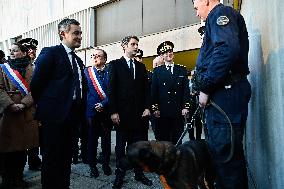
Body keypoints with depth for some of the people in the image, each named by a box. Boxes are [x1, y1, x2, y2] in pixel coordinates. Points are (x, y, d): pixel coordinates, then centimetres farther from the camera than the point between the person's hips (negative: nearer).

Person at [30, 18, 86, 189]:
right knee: (52, 157, 4)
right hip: (55, 114, -7)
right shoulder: (50, 53, -6)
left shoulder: (78, 60, 16)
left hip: (73, 115, 7)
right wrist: (43, 107, 0)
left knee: (67, 156, 16)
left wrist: (81, 110, 9)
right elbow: (36, 83, -8)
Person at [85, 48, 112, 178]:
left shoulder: (110, 72, 1)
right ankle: (92, 165, 24)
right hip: (92, 110, 0)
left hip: (106, 111, 0)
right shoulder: (87, 72, 4)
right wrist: (94, 106, -9)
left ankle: (106, 163, 28)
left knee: (106, 139, 11)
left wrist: (103, 104, -15)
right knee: (92, 139, 9)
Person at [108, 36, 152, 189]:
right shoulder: (115, 64, 2)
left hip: (138, 112, 4)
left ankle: (139, 173, 22)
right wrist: (113, 111, -11)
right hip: (122, 112, -3)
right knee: (121, 145, 7)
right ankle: (119, 175, 18)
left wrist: (147, 107, 0)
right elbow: (111, 89, -5)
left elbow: (145, 89, 12)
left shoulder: (141, 66, 15)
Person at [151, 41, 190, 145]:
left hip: (179, 111, 1)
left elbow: (186, 90, 7)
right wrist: (155, 108, -4)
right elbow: (154, 91, 3)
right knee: (162, 139, 4)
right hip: (162, 112, -1)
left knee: (177, 140, 7)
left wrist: (185, 107, -1)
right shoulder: (157, 71, 8)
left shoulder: (182, 70, 11)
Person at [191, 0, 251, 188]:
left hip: (225, 94, -10)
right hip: (224, 95, 10)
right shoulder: (217, 18, 28)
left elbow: (227, 50, -22)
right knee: (223, 150, 15)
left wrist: (205, 87, -16)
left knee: (224, 151, -7)